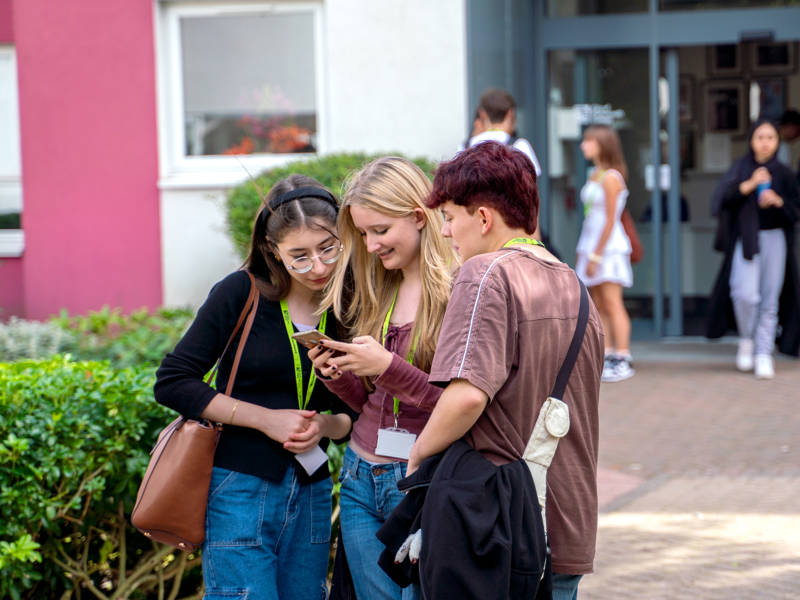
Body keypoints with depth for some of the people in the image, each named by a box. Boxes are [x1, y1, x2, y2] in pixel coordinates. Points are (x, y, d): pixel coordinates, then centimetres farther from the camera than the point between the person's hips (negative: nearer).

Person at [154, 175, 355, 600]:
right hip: (241, 489, -4)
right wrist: (267, 418, -14)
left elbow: (355, 413, 14)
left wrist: (325, 426, -9)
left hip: (310, 496, 5)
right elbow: (172, 384, -9)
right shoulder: (241, 294, -7)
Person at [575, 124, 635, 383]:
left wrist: (596, 254, -16)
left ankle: (623, 359, -7)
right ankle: (607, 357, 11)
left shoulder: (611, 178, -12)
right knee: (598, 304, 7)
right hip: (591, 246, 9)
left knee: (611, 303, -9)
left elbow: (610, 221, -15)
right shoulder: (594, 176, 14)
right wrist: (585, 252, 15)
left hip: (609, 247, -9)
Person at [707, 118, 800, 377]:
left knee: (770, 299, 0)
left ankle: (764, 353, 8)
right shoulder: (741, 168, 3)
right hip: (746, 239, -2)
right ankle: (746, 339, 9)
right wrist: (749, 185, -22)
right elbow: (721, 197, -10)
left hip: (774, 239, 2)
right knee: (746, 294, -17)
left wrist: (778, 201, -13)